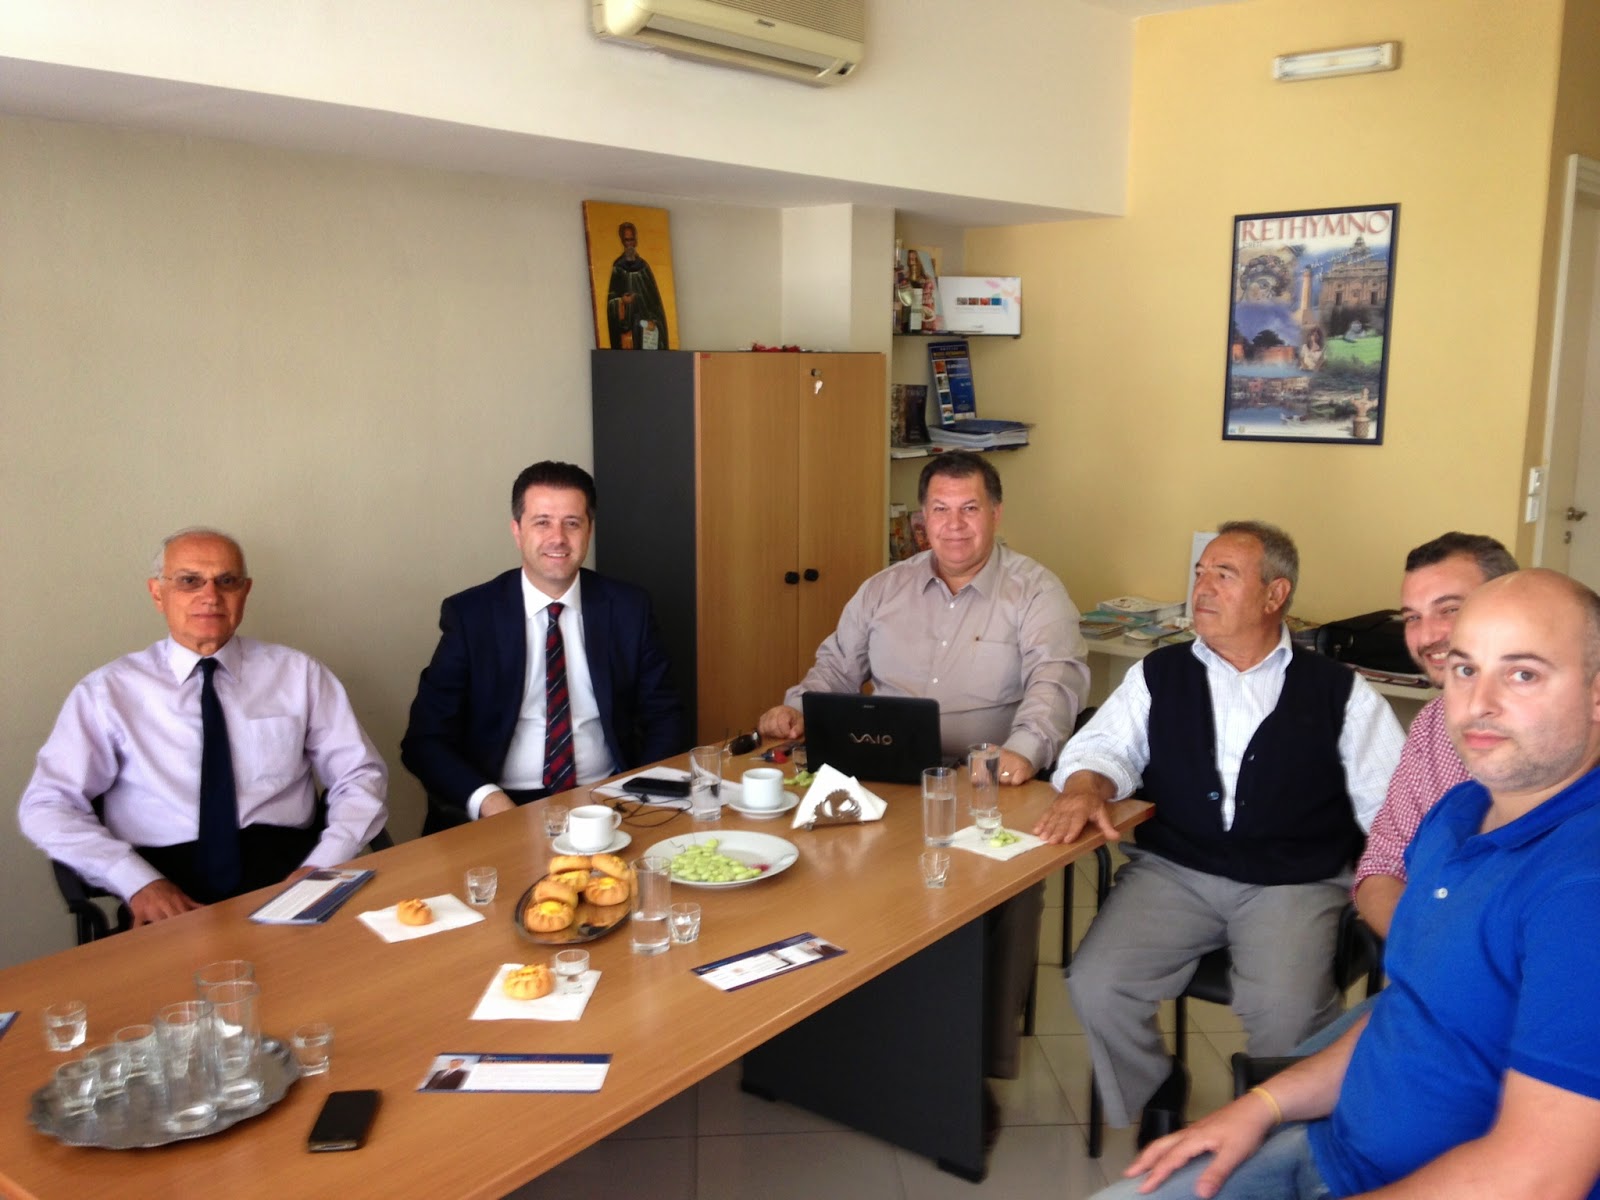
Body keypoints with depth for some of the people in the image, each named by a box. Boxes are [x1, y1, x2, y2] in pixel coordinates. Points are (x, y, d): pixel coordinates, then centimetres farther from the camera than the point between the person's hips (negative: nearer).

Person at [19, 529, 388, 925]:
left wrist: (321, 866, -8)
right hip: (168, 878, -1)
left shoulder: (298, 673, 12)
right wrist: (138, 882, -13)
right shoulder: (110, 690, 9)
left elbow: (361, 776, 10)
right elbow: (46, 805, 3)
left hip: (285, 873, 2)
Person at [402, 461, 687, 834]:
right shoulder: (469, 614, -1)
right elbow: (425, 738, -2)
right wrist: (485, 799, -20)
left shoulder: (628, 608, 4)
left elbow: (665, 719, 8)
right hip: (505, 808, 0)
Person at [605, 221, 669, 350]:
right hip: (626, 321, -3)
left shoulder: (644, 267, 13)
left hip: (645, 322, 3)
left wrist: (652, 320, -4)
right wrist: (621, 301, -23)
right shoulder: (618, 268, 3)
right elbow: (611, 299, -1)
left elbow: (654, 298, 10)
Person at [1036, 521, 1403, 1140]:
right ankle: (1154, 1096, 12)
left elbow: (1394, 803, 3)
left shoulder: (1338, 691, 7)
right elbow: (1103, 745, 7)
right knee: (1095, 985, -20)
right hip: (1173, 872, 2)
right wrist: (1085, 787, -16)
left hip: (1295, 883, -2)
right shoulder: (1159, 675, 14)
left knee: (1287, 1013, -29)